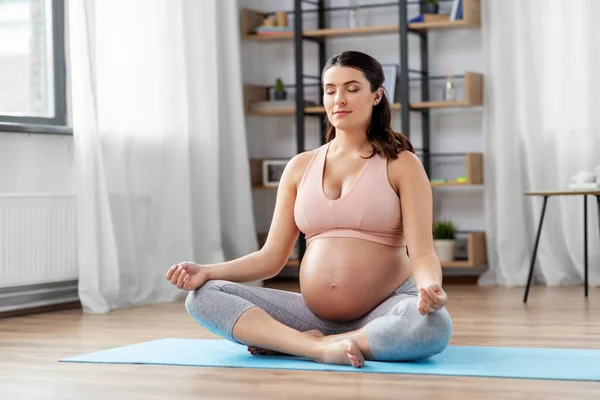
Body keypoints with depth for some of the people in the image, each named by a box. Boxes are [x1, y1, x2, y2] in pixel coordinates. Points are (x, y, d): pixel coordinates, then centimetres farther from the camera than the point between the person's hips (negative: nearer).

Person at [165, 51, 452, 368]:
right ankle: (321, 348, -26)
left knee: (433, 325, -38)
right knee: (203, 296, -12)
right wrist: (208, 271, -8)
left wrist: (430, 287, -33)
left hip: (381, 315, -3)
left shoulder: (401, 164, -1)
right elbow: (272, 255, 8)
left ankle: (286, 342, -23)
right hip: (314, 314, 3)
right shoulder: (300, 167, 10)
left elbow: (422, 254, -10)